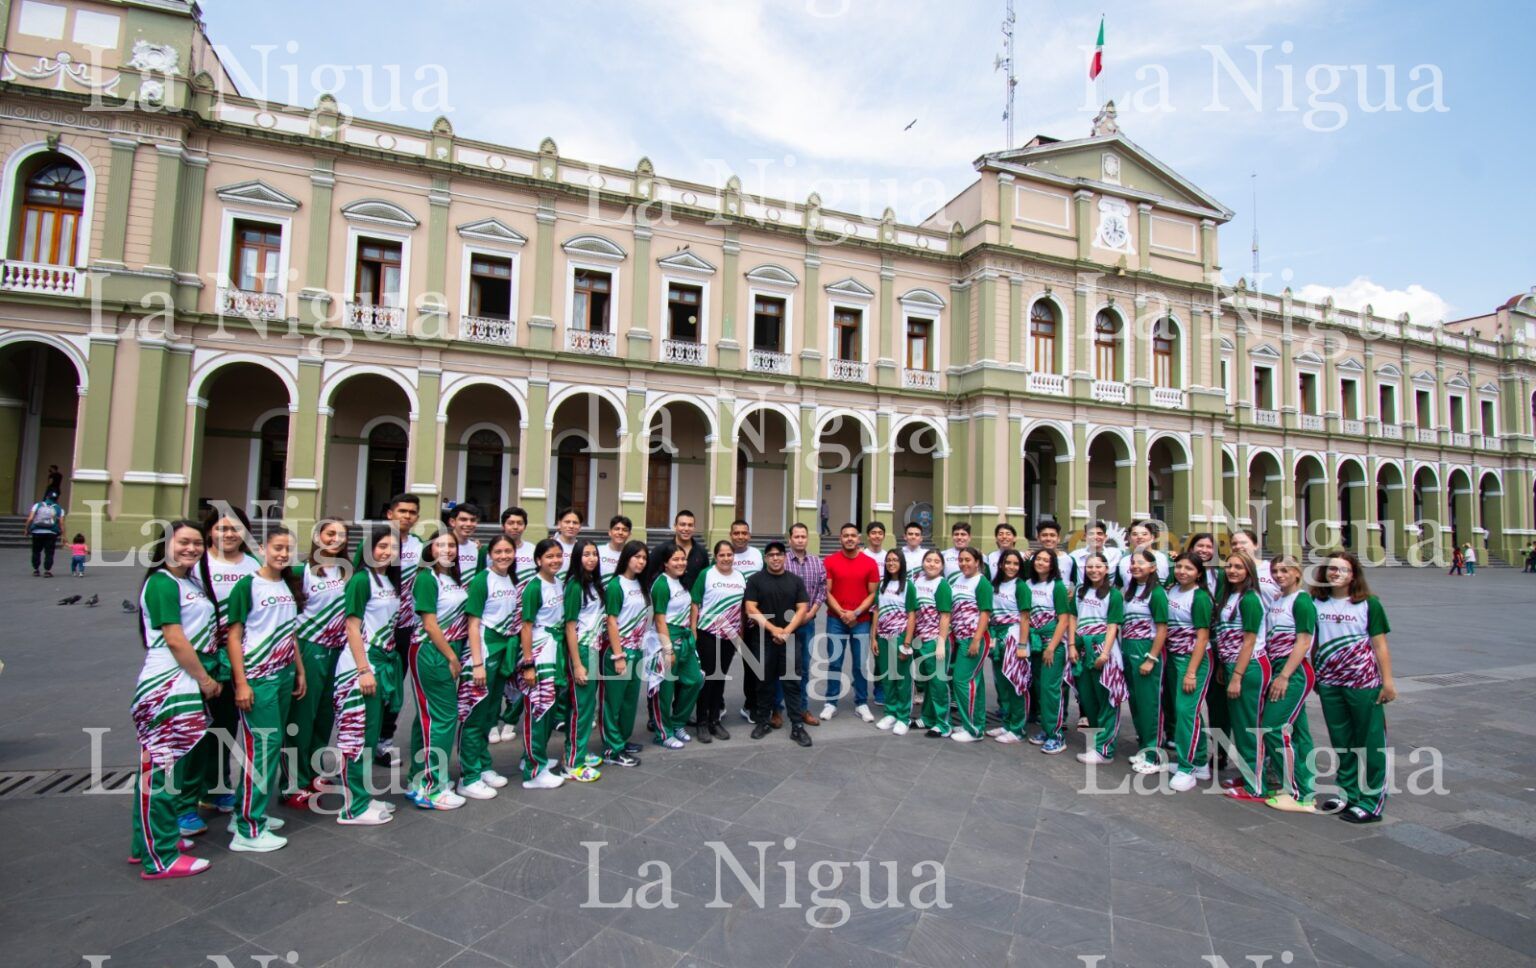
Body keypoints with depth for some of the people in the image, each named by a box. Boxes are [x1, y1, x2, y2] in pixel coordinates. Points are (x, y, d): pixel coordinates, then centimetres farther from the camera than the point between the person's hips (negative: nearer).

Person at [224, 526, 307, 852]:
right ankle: (249, 831, 5)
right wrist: (241, 683, -14)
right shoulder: (248, 585, -8)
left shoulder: (290, 586, 10)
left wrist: (300, 672, 14)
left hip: (284, 676, 7)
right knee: (263, 746, -5)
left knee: (272, 745, 12)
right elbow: (234, 636, -10)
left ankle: (245, 811, 27)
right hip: (256, 678, -7)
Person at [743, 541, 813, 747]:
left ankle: (797, 726, 6)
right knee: (764, 682, 8)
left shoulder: (796, 580, 7)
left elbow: (802, 608, 2)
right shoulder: (755, 580, 1)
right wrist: (773, 629, -13)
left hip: (790, 639, 1)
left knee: (792, 683, 2)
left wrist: (787, 631, -11)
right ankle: (763, 721, 21)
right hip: (763, 639, -1)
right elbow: (750, 609, -6)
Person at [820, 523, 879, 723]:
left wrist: (856, 613, -11)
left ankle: (861, 704, 17)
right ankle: (831, 703, 14)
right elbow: (826, 592, -2)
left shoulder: (870, 563, 0)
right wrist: (841, 613, -13)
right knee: (834, 663, 4)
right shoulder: (829, 561, -1)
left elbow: (873, 594, 1)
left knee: (860, 664, 6)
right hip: (836, 620, 0)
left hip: (861, 621, 0)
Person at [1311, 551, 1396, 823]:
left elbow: (1379, 645, -5)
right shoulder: (1316, 604, 3)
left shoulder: (1368, 604, -4)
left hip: (1364, 683, -3)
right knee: (1340, 740, 14)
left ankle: (1371, 802, 12)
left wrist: (1388, 681, -8)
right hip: (1329, 683, 3)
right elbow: (1311, 642, 10)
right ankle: (1346, 793, 27)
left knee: (1369, 742, 3)